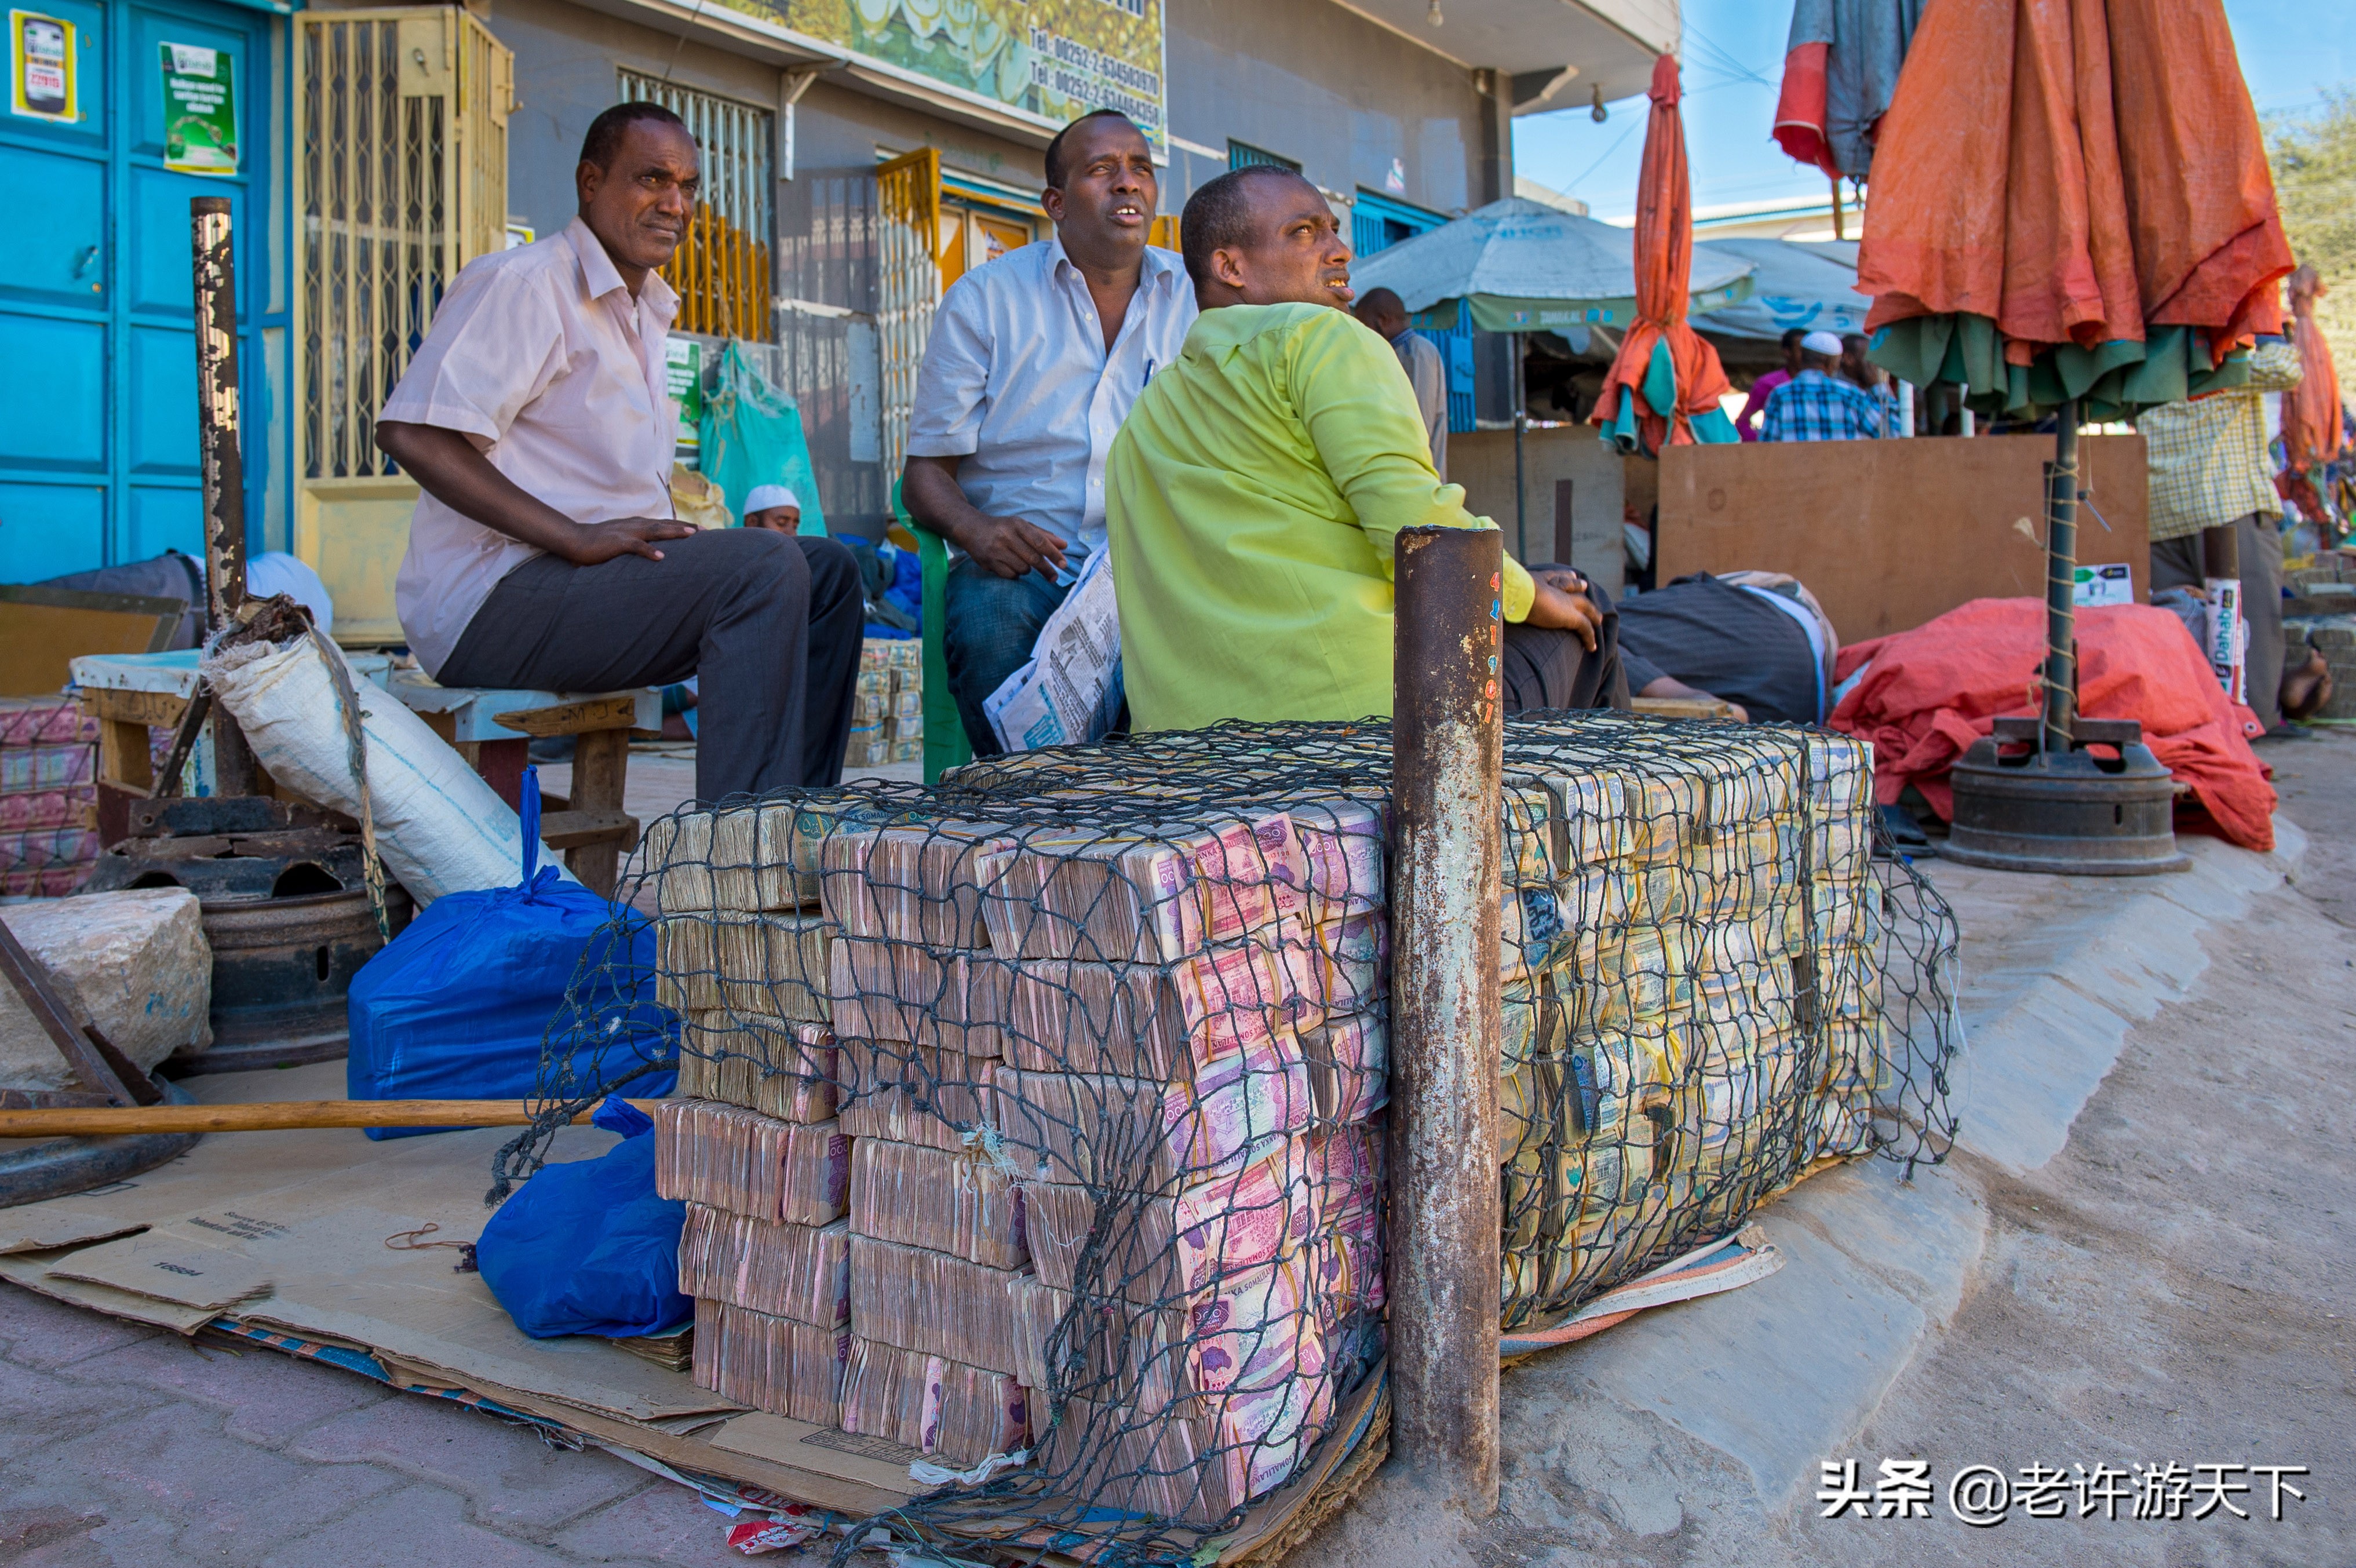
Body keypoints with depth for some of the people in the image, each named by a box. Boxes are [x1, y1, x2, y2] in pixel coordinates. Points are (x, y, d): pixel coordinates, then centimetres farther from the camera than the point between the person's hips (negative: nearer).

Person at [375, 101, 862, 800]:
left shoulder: (646, 309, 22)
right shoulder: (523, 284, -9)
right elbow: (411, 434, -21)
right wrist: (578, 538, -24)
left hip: (599, 578, 10)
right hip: (492, 598, -10)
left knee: (828, 571, 5)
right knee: (763, 565, -27)